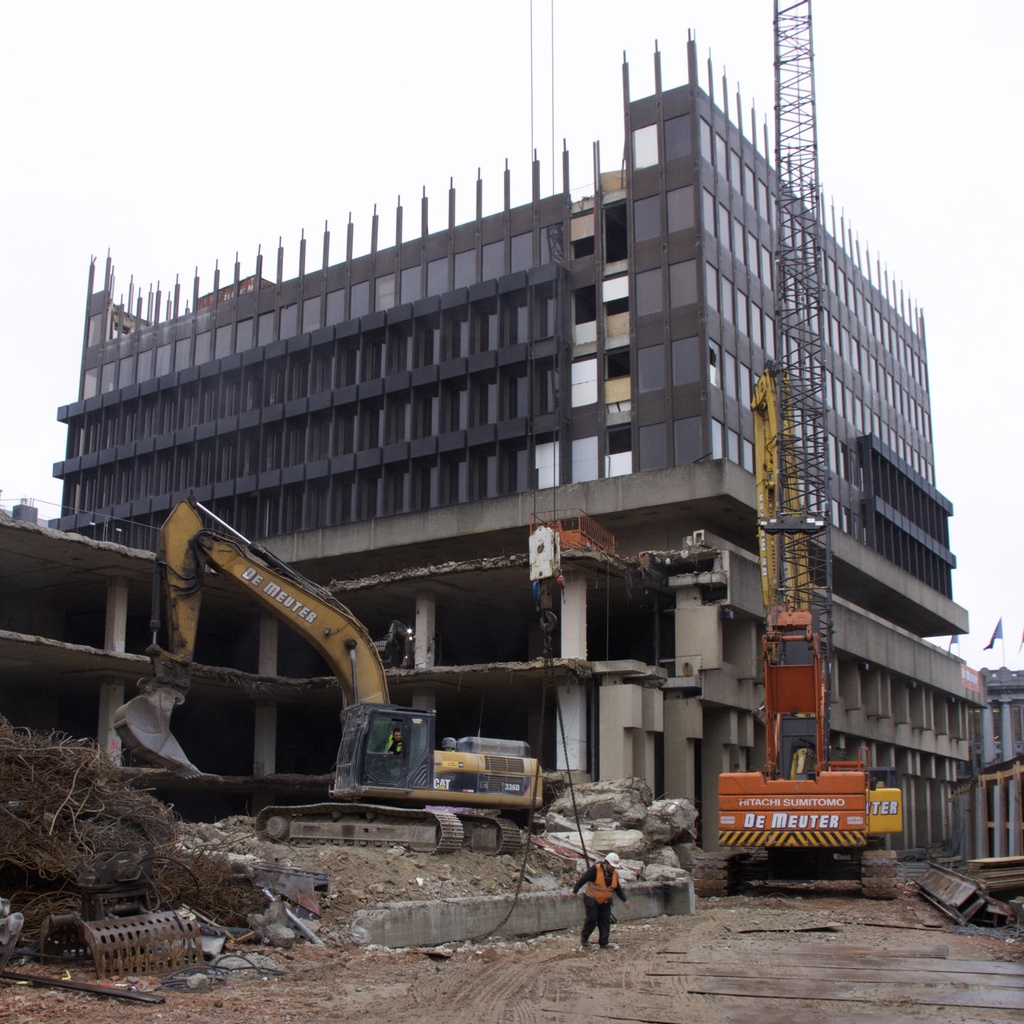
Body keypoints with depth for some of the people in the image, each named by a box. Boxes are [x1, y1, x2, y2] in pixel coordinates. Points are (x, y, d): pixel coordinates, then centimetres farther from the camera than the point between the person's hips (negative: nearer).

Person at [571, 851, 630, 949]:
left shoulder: (614, 873, 0)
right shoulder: (595, 869, -20)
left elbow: (617, 888, 13)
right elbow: (583, 879, -17)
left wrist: (624, 900, 9)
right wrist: (575, 891, -17)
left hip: (605, 901, 5)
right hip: (592, 900, -5)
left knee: (605, 922, 1)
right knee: (591, 920, -7)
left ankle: (603, 943, 7)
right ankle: (584, 938, 16)